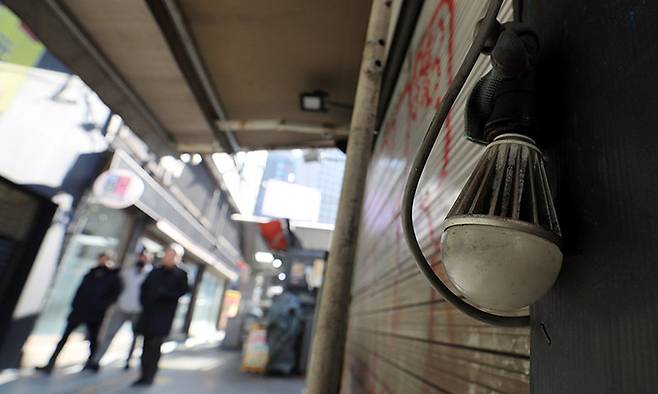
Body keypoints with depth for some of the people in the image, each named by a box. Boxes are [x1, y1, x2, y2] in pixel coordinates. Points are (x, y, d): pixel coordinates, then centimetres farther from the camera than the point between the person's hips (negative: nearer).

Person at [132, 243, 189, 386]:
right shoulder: (155, 271, 12)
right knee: (147, 345, 10)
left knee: (154, 346, -4)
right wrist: (144, 301, 4)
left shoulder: (180, 274, -2)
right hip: (149, 313, 5)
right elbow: (144, 287, 18)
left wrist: (163, 293, -15)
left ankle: (149, 376, 7)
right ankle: (145, 375, 21)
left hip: (163, 317, -4)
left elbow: (183, 291, -10)